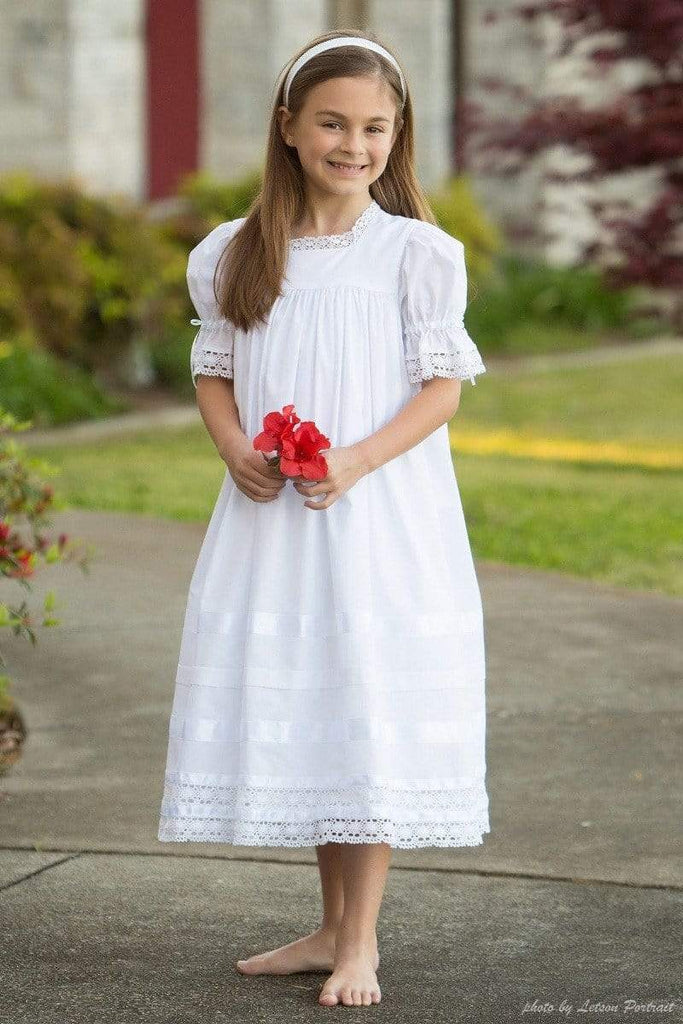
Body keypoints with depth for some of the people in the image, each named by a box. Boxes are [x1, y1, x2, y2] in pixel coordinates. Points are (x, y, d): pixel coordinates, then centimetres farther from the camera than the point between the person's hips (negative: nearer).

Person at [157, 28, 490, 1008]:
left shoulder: (416, 252, -4)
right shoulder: (238, 254, 6)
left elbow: (443, 386, -6)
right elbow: (214, 371, 12)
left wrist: (355, 463, -20)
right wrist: (236, 449, -9)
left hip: (383, 513, -4)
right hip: (271, 519, 4)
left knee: (373, 706, -3)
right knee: (290, 709, 10)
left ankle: (361, 940, 8)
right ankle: (332, 924, 24)